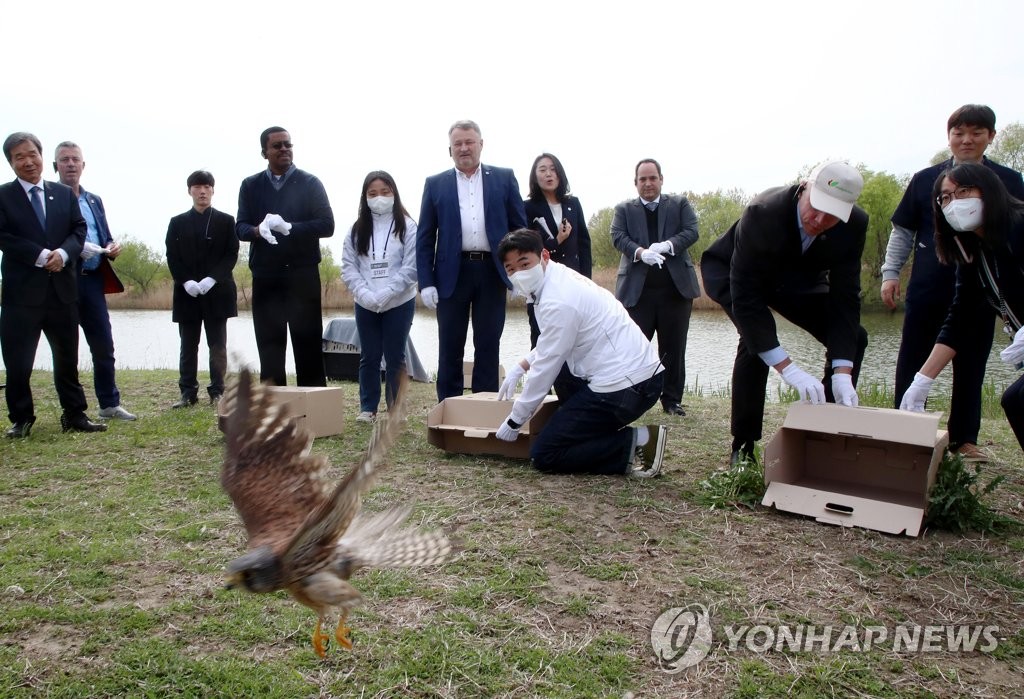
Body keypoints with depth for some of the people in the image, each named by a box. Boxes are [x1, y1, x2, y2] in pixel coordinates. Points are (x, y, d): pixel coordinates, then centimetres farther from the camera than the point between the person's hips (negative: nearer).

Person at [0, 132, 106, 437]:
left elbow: (79, 230, 5)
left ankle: (74, 415, 19)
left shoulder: (65, 193, 11)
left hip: (62, 288, 3)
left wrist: (63, 253, -13)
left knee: (67, 357, 10)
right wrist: (40, 256, -18)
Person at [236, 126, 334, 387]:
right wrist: (258, 230, -17)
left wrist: (289, 227, -17)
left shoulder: (310, 183, 3)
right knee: (269, 346, 6)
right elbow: (240, 227, 5)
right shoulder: (250, 185, 10)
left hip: (303, 276, -2)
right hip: (265, 278, 2)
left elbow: (327, 225, -5)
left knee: (308, 345, 2)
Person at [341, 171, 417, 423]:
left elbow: (411, 267, -10)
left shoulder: (407, 227, -3)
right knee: (369, 357, 9)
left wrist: (384, 294, -18)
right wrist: (365, 294, -14)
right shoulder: (357, 229, 6)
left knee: (395, 357, 5)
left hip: (399, 303, -3)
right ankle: (368, 408, 20)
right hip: (365, 306, 3)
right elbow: (348, 267, 2)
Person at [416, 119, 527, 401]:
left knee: (488, 345, 5)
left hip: (492, 272, 0)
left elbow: (519, 227, 7)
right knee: (450, 347, 5)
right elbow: (425, 238, 6)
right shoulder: (435, 184, 9)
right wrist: (426, 282, -3)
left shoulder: (504, 178, 8)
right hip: (452, 273, 0)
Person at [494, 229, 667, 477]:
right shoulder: (561, 278, 10)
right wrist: (520, 367, 25)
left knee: (544, 456, -4)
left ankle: (635, 444, -7)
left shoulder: (558, 301, -19)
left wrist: (514, 421, 1)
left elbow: (545, 368, -11)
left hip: (624, 388, -10)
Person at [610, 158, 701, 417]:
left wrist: (667, 245, -20)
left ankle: (672, 399, 15)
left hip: (676, 287, 1)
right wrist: (641, 252, -24)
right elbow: (618, 236, -4)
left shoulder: (680, 204, 13)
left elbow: (691, 231, -1)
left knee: (674, 348, 5)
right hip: (637, 290, -1)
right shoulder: (624, 209, 12)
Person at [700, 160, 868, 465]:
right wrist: (788, 369, -46)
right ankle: (742, 446, -16)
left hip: (796, 277, 5)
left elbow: (845, 298, -22)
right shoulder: (762, 213, -40)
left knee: (853, 338, -5)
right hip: (732, 273, -5)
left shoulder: (854, 225, -26)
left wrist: (842, 372, -34)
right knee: (755, 336, -31)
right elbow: (745, 298, -41)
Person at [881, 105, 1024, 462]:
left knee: (970, 366, 7)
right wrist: (890, 273, 0)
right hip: (928, 288, 0)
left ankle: (964, 438, 18)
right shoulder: (926, 179, 5)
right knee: (912, 361, 3)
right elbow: (902, 232, 9)